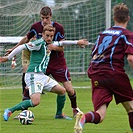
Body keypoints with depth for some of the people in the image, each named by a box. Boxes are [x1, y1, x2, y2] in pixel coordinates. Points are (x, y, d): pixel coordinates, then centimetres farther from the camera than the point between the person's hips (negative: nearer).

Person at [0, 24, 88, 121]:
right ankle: (10, 111, -15)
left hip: (42, 76, 10)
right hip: (33, 76, -10)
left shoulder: (48, 44, 17)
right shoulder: (39, 43, -10)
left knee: (62, 91, 14)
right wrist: (8, 58, -15)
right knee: (35, 102, -26)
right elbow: (23, 47, -14)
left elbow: (61, 43, 35)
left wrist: (77, 42, 37)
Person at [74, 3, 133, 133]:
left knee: (99, 115, -6)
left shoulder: (103, 33, 21)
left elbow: (93, 55, 25)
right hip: (115, 73, -4)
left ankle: (83, 118, -37)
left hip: (96, 74, 4)